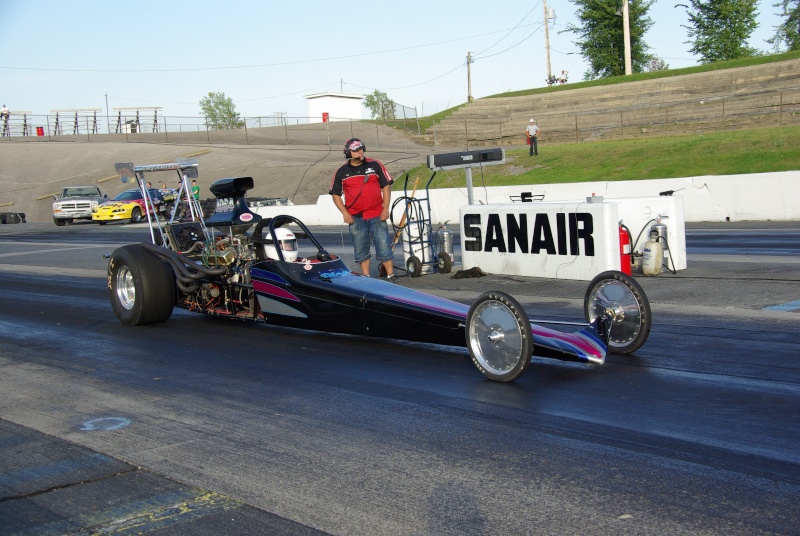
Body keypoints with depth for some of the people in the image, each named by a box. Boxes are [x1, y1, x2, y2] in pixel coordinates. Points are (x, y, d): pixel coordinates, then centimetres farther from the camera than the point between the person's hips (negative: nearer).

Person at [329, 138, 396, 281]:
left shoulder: (375, 165, 3)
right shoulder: (341, 172, 4)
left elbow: (386, 186, 6)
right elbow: (335, 194, 8)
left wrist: (385, 209, -2)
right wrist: (344, 213, -3)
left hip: (377, 215, -1)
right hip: (355, 217, 1)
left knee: (383, 245, -3)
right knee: (360, 248, 6)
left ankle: (391, 276, 3)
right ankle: (366, 277, 15)